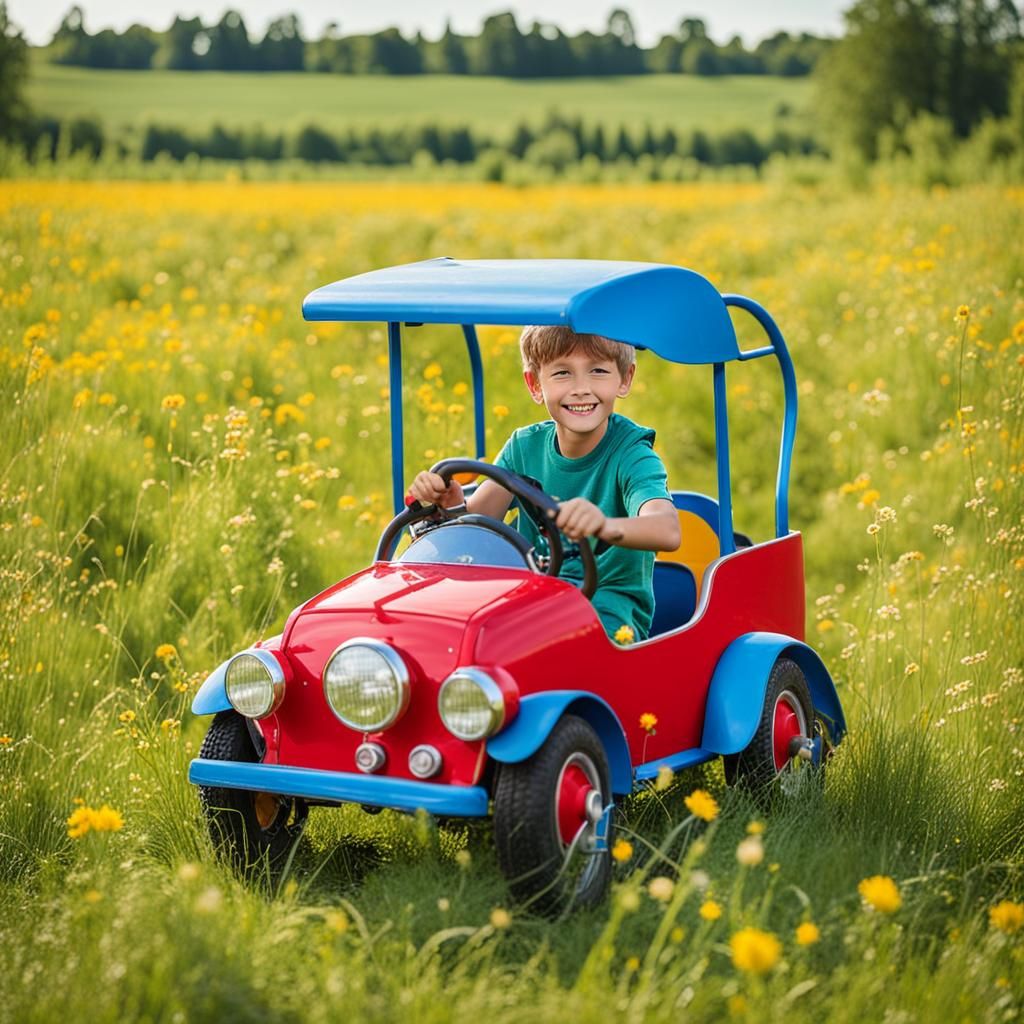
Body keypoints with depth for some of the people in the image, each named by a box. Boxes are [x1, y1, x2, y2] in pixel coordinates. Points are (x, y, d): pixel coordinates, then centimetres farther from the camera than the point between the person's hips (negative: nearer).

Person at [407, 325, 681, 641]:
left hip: (610, 614, -4)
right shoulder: (526, 446, 5)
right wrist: (451, 505, -32)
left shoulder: (631, 452, -11)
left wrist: (605, 525, -54)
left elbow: (667, 531, -31)